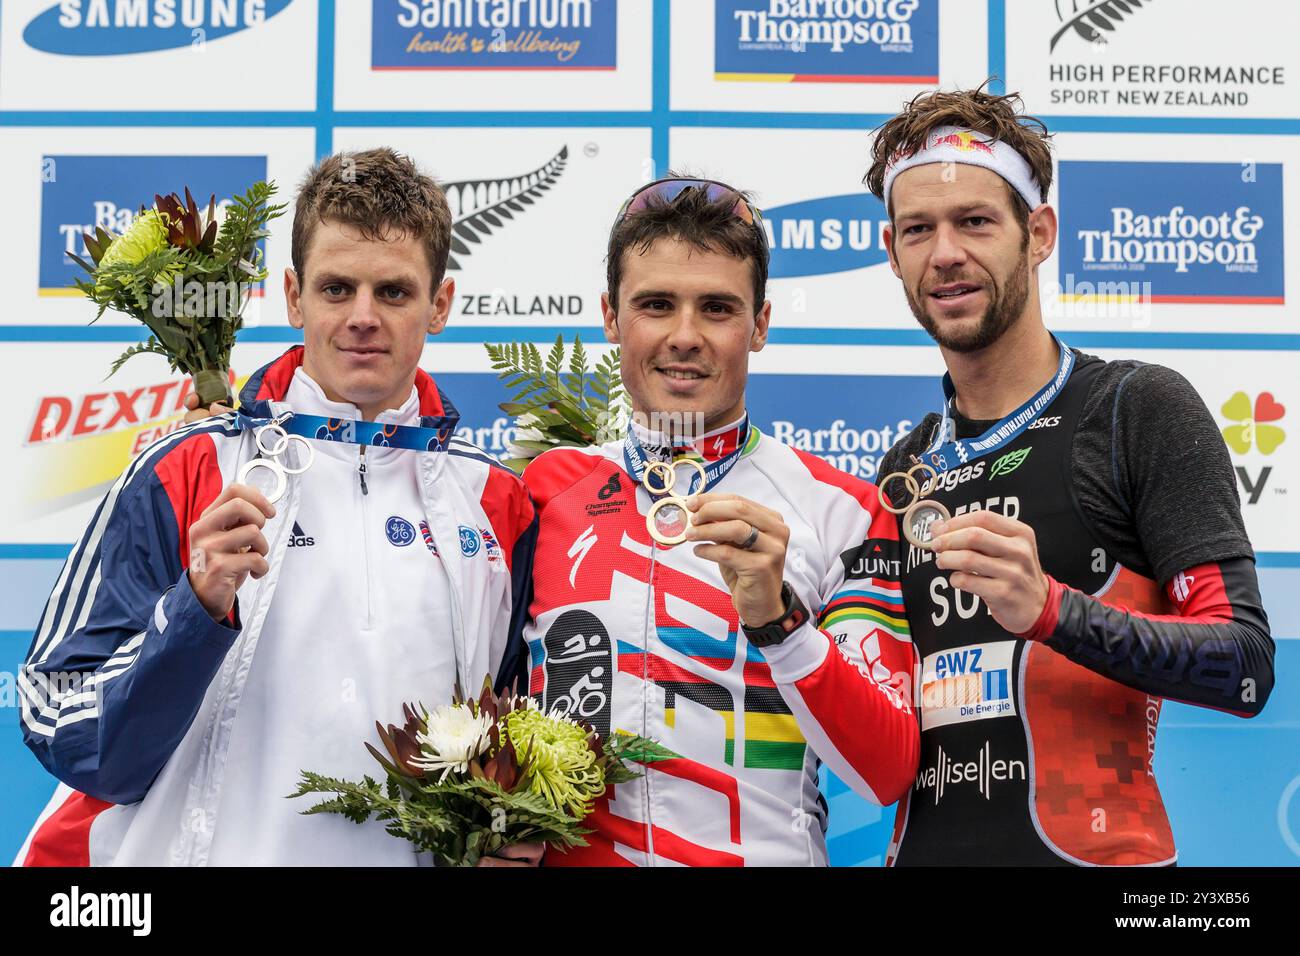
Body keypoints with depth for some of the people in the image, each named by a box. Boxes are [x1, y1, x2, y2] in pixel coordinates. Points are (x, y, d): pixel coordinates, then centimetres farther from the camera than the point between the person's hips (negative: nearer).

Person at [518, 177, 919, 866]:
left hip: (768, 854, -2)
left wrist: (774, 615, -26)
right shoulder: (548, 489, -1)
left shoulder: (843, 511, -8)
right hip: (569, 855, 2)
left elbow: (888, 775, -13)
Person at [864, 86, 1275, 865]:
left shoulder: (1143, 409, -5)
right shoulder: (904, 470, 12)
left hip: (1090, 847, -5)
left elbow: (1245, 668, -13)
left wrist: (1049, 609, -26)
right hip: (924, 846, 6)